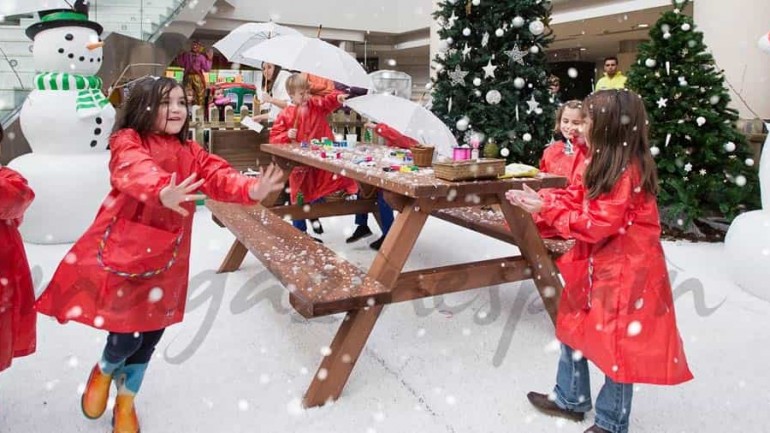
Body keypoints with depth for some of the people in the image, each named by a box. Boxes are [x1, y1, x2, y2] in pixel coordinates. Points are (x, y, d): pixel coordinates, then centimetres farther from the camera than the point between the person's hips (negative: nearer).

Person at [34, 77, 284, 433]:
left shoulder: (190, 152, 5)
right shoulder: (127, 142, -11)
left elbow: (218, 176, -11)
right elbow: (136, 171, -33)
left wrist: (252, 190, -32)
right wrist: (163, 192, -56)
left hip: (165, 259, 5)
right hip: (121, 252, -5)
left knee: (150, 332, 14)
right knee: (126, 334, 0)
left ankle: (126, 401, 40)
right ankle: (105, 370, 40)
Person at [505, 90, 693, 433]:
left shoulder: (628, 173, -23)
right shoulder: (607, 165, 7)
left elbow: (597, 225, -24)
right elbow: (578, 198, 10)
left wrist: (546, 209, -20)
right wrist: (536, 198, -2)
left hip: (625, 272, -10)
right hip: (597, 265, 10)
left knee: (618, 346, 5)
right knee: (574, 328, 18)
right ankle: (570, 400, 36)